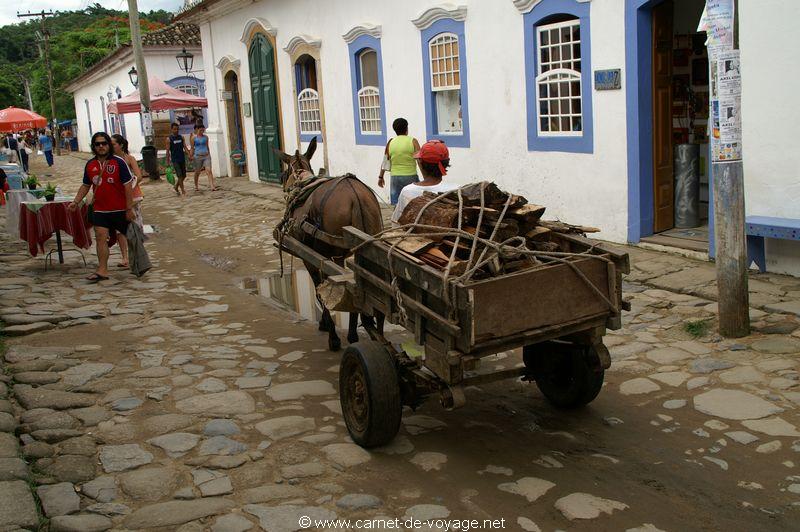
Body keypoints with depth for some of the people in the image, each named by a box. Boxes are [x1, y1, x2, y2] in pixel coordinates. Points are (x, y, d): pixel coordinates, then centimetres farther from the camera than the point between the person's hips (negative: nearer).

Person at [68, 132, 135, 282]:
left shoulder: (118, 162, -10)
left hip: (120, 209, -3)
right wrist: (76, 202, 5)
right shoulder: (90, 165, 5)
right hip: (100, 209, 3)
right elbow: (85, 186, 16)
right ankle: (102, 270, -6)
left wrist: (129, 209, -13)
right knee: (100, 237, -6)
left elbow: (128, 185, -10)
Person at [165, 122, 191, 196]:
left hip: (182, 159, 5)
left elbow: (185, 147, 5)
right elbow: (168, 151, -3)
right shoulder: (169, 139, -4)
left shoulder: (181, 137, 8)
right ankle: (182, 190, -5)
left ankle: (176, 187, 29)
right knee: (180, 176, -10)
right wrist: (168, 161, -7)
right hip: (175, 160, -5)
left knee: (183, 176, 9)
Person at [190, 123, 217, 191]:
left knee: (209, 170, -12)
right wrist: (191, 155, -3)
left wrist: (209, 155, 18)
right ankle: (196, 186, 26)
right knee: (197, 172, 9)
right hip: (198, 156, -2)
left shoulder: (205, 137, 8)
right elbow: (192, 148, 3)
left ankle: (212, 186, -20)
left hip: (206, 156, 2)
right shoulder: (194, 138, 0)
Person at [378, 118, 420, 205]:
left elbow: (385, 162, 7)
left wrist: (380, 177, 17)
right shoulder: (413, 141, -4)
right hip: (410, 176, -3)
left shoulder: (390, 143, 3)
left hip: (395, 177, 3)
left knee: (396, 204, 6)